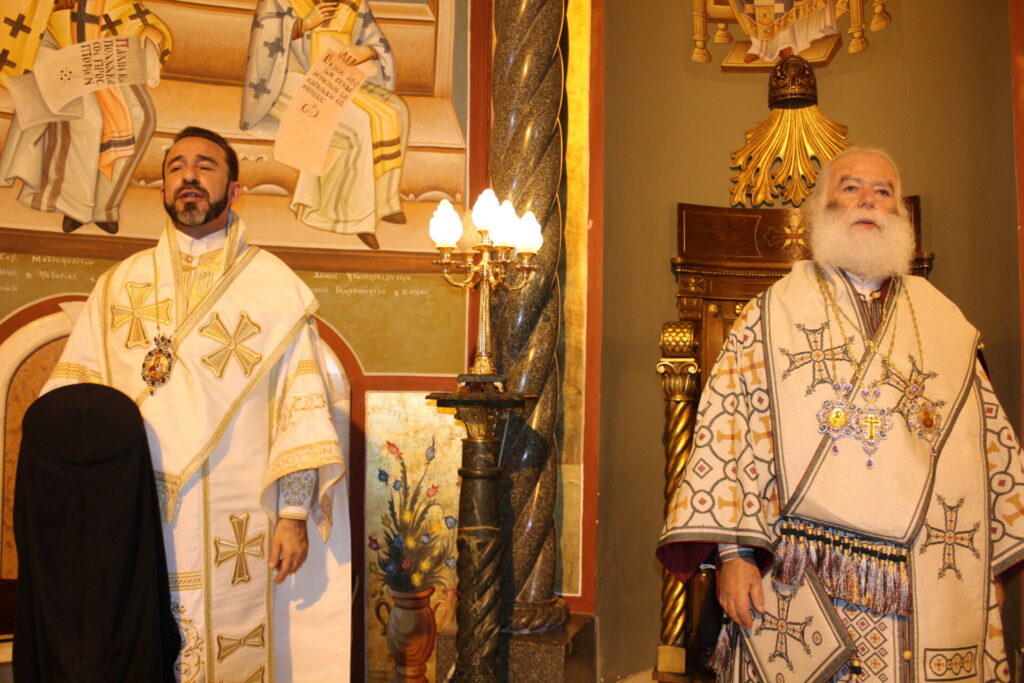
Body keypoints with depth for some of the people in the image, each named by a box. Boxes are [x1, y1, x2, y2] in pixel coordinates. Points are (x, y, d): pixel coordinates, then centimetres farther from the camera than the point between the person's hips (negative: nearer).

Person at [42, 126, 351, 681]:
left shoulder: (275, 287, 1)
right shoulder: (118, 286, 9)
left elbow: (301, 406, -3)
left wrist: (294, 514, -7)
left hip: (236, 526, -2)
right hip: (133, 517, 2)